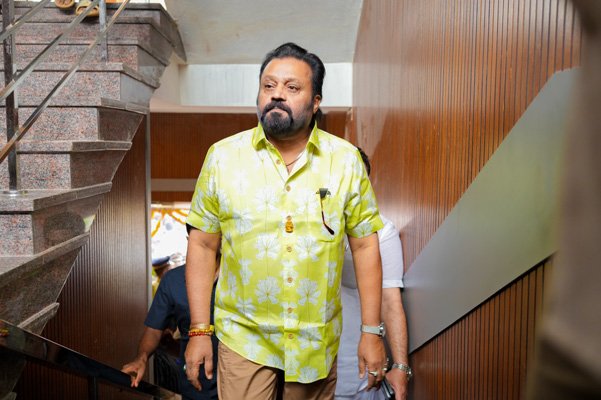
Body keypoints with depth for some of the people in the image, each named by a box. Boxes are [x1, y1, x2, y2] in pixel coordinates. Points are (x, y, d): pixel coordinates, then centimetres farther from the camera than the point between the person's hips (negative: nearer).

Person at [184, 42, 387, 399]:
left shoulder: (346, 160, -5)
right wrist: (200, 331, -3)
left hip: (318, 342, 1)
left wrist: (372, 332, -1)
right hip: (244, 338, -1)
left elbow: (365, 245, -1)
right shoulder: (223, 157, -6)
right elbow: (203, 245, -1)